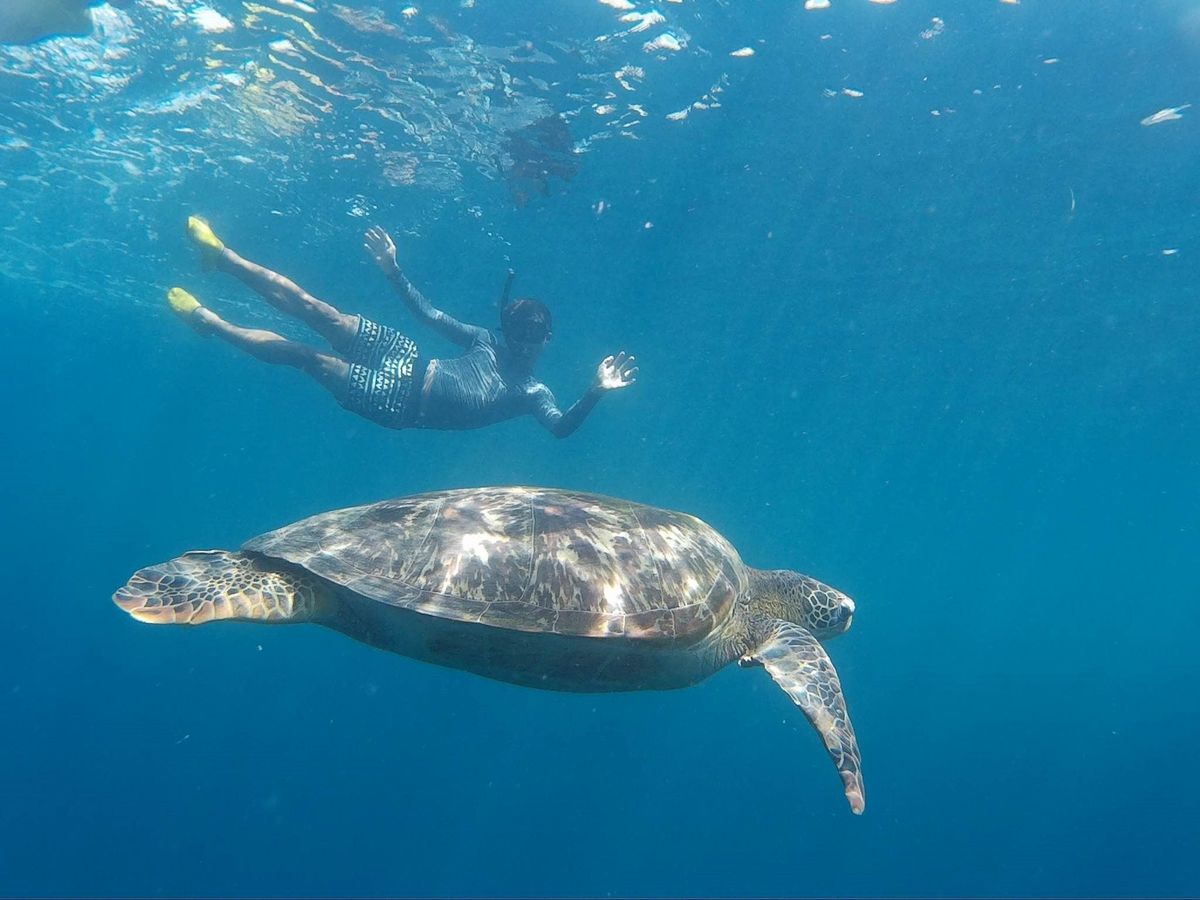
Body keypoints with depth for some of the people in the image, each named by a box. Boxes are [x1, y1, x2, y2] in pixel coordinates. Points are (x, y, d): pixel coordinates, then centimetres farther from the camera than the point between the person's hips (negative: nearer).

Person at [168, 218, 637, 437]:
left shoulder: (534, 394, -6)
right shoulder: (484, 340, 6)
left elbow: (561, 427, -24)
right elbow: (427, 311, 12)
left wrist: (595, 394, -39)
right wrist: (394, 271, 4)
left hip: (398, 405, -3)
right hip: (408, 363, 3)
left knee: (299, 354, -8)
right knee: (313, 309, -9)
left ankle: (204, 318, 11)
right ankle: (220, 253, 7)